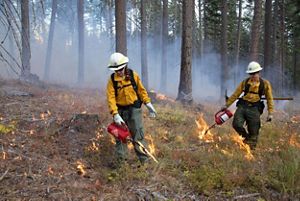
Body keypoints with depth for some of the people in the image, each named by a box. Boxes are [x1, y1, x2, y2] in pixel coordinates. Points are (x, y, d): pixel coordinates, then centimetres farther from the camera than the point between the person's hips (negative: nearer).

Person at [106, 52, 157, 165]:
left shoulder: (133, 75, -3)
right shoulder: (112, 80, -7)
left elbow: (141, 90, 6)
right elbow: (111, 98, -14)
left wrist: (148, 104, 0)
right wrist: (115, 115, -22)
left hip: (134, 109, 0)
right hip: (120, 110, 1)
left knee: (138, 135, -1)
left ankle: (144, 159, 5)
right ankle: (120, 160, 19)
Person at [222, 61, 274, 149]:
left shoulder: (265, 84, 4)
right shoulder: (245, 82, 8)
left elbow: (269, 99, 7)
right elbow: (235, 94, 12)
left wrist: (270, 113, 1)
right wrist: (227, 105, 10)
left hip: (254, 109, -1)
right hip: (242, 106, 2)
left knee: (253, 132, 0)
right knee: (236, 124, -15)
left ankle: (251, 148, 15)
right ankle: (246, 138, 13)